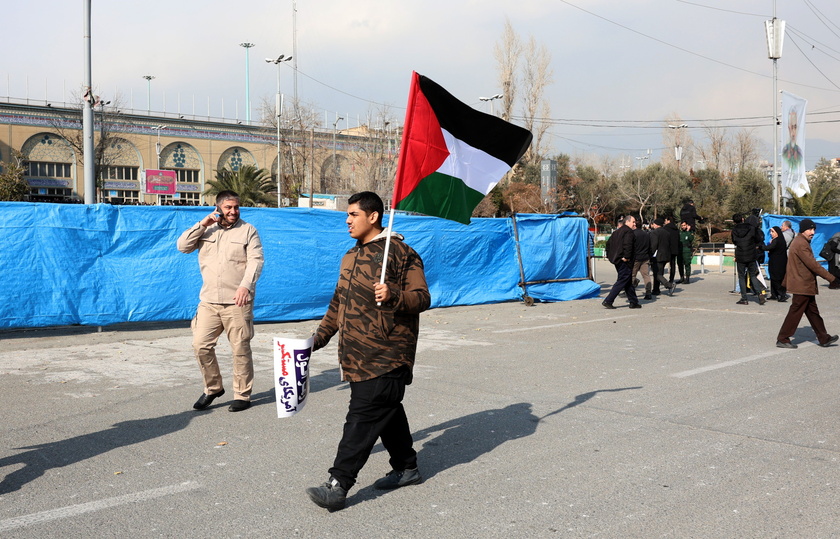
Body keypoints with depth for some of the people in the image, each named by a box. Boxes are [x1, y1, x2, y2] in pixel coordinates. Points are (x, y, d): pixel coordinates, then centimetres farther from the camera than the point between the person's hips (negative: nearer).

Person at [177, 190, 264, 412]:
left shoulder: (248, 230, 3)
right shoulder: (206, 230, 14)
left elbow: (255, 260, -7)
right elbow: (183, 246, 6)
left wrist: (246, 285, -23)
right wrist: (202, 225, -3)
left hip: (237, 302, -3)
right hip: (209, 301, 4)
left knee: (241, 348, -1)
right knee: (201, 345, 0)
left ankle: (242, 395, 10)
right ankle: (213, 388, 18)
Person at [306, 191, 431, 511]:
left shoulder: (400, 253, -8)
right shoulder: (351, 256, 18)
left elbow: (422, 297, -13)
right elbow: (338, 302, 25)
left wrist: (393, 297, -31)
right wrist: (320, 337, 19)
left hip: (385, 357, -8)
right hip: (356, 357, 8)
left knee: (363, 418, -9)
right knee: (388, 412, 17)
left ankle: (338, 485, -9)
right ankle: (406, 467, 30)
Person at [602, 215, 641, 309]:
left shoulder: (618, 231, 18)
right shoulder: (629, 232, -11)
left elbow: (609, 243, 21)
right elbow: (628, 245, -26)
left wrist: (609, 255, 20)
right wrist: (626, 257, -21)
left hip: (617, 259, 10)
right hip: (624, 261, -10)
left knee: (629, 282, 15)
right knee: (622, 281, -5)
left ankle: (633, 302, 19)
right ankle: (608, 301, -8)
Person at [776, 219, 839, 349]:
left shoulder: (801, 242, 16)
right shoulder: (801, 244, -18)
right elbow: (813, 265, -21)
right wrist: (831, 278, -18)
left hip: (805, 285, 10)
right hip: (803, 285, -10)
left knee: (813, 312, 14)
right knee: (795, 312, -4)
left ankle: (824, 338, 21)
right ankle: (782, 339, 2)